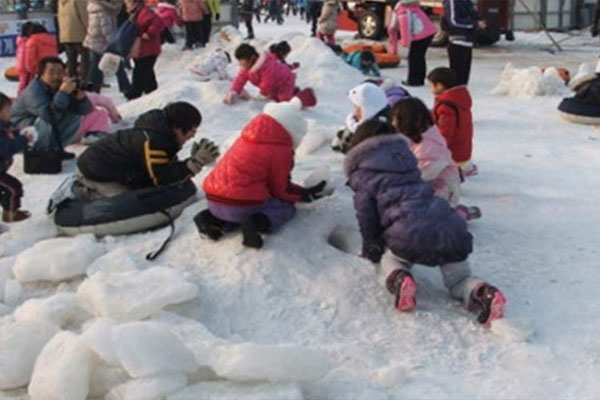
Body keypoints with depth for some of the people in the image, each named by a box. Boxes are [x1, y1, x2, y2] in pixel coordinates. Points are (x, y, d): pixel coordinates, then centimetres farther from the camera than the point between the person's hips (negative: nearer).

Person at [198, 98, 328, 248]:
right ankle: (260, 222, -14)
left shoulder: (247, 137, 17)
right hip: (241, 206, -6)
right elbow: (281, 190, 3)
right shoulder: (281, 151, -6)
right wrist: (306, 195, 19)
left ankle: (212, 219, 10)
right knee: (287, 207, 17)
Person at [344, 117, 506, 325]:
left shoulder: (361, 172, 14)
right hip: (451, 228, 4)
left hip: (411, 236, -4)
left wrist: (372, 251, 25)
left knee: (392, 259, 27)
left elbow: (366, 215, 11)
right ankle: (484, 294, -13)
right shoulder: (405, 154, 31)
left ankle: (399, 279, -7)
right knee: (459, 279, 21)